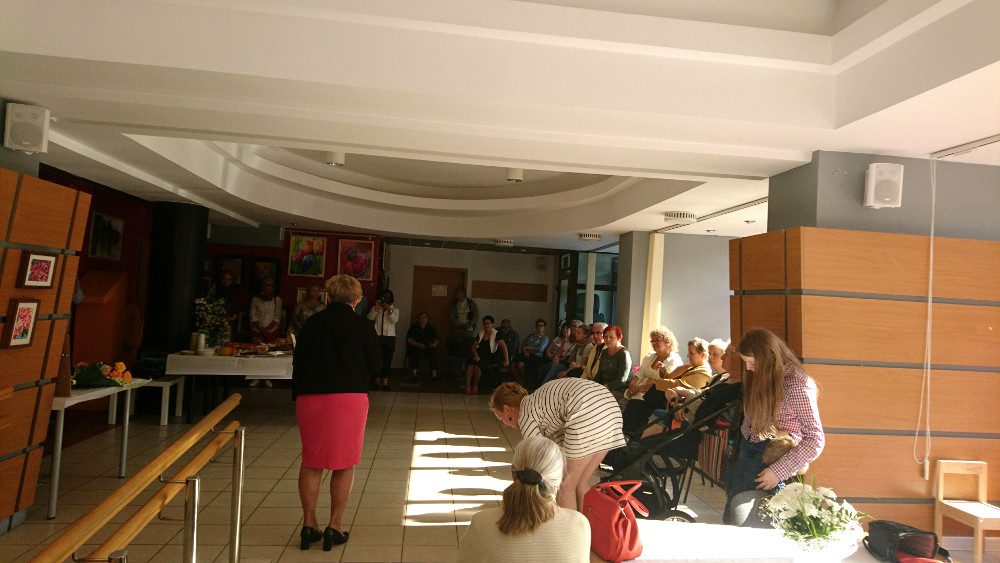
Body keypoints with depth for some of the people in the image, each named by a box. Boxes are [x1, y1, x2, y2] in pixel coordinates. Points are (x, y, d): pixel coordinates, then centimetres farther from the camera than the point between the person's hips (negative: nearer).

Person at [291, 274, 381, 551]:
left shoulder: (312, 323, 5)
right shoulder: (362, 325, -3)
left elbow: (297, 361, 10)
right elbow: (375, 364, 2)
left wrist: (298, 394, 18)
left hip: (310, 399, 3)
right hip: (349, 397, -3)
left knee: (311, 462, 13)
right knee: (344, 463, 8)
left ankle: (309, 523, 17)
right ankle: (335, 525, 11)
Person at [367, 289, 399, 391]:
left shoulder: (394, 310, 12)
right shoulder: (375, 309, 13)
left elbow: (395, 320, -7)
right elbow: (370, 318, -4)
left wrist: (388, 309, -17)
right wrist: (376, 308, -16)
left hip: (389, 337, 0)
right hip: (377, 336, 1)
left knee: (387, 360, -5)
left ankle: (385, 383, -4)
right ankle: (377, 382, 4)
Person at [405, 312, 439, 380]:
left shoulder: (431, 327, 19)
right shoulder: (414, 327, 12)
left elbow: (436, 340, 16)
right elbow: (409, 339, 1)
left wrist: (434, 344, -9)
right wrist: (418, 344, -14)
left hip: (429, 348, 2)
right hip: (416, 347, -1)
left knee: (433, 352, -32)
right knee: (418, 351, -37)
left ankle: (434, 375, -36)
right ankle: (414, 374, -36)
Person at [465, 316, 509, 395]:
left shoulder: (495, 334, -4)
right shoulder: (481, 333, 11)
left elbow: (504, 347, -14)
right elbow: (473, 346, 14)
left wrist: (506, 360, -22)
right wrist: (476, 355, -6)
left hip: (490, 357, -4)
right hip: (480, 356, 4)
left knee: (477, 366, -31)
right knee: (471, 365, -28)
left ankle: (475, 386, -11)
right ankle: (467, 386, -30)